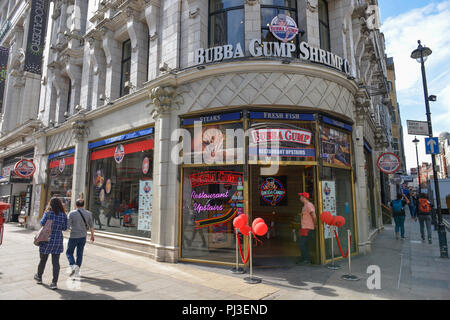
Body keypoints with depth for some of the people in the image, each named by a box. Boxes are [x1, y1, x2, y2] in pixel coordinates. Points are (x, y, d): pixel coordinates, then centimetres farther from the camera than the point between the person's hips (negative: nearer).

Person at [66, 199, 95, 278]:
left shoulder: (72, 213, -9)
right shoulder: (88, 213, -2)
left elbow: (67, 225, -13)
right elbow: (91, 226, 1)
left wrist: (71, 228, 10)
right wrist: (92, 235, 13)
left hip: (73, 236, -3)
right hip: (83, 236, 3)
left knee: (69, 252, 14)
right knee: (80, 253, 13)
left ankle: (72, 265, -7)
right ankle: (77, 271, 16)